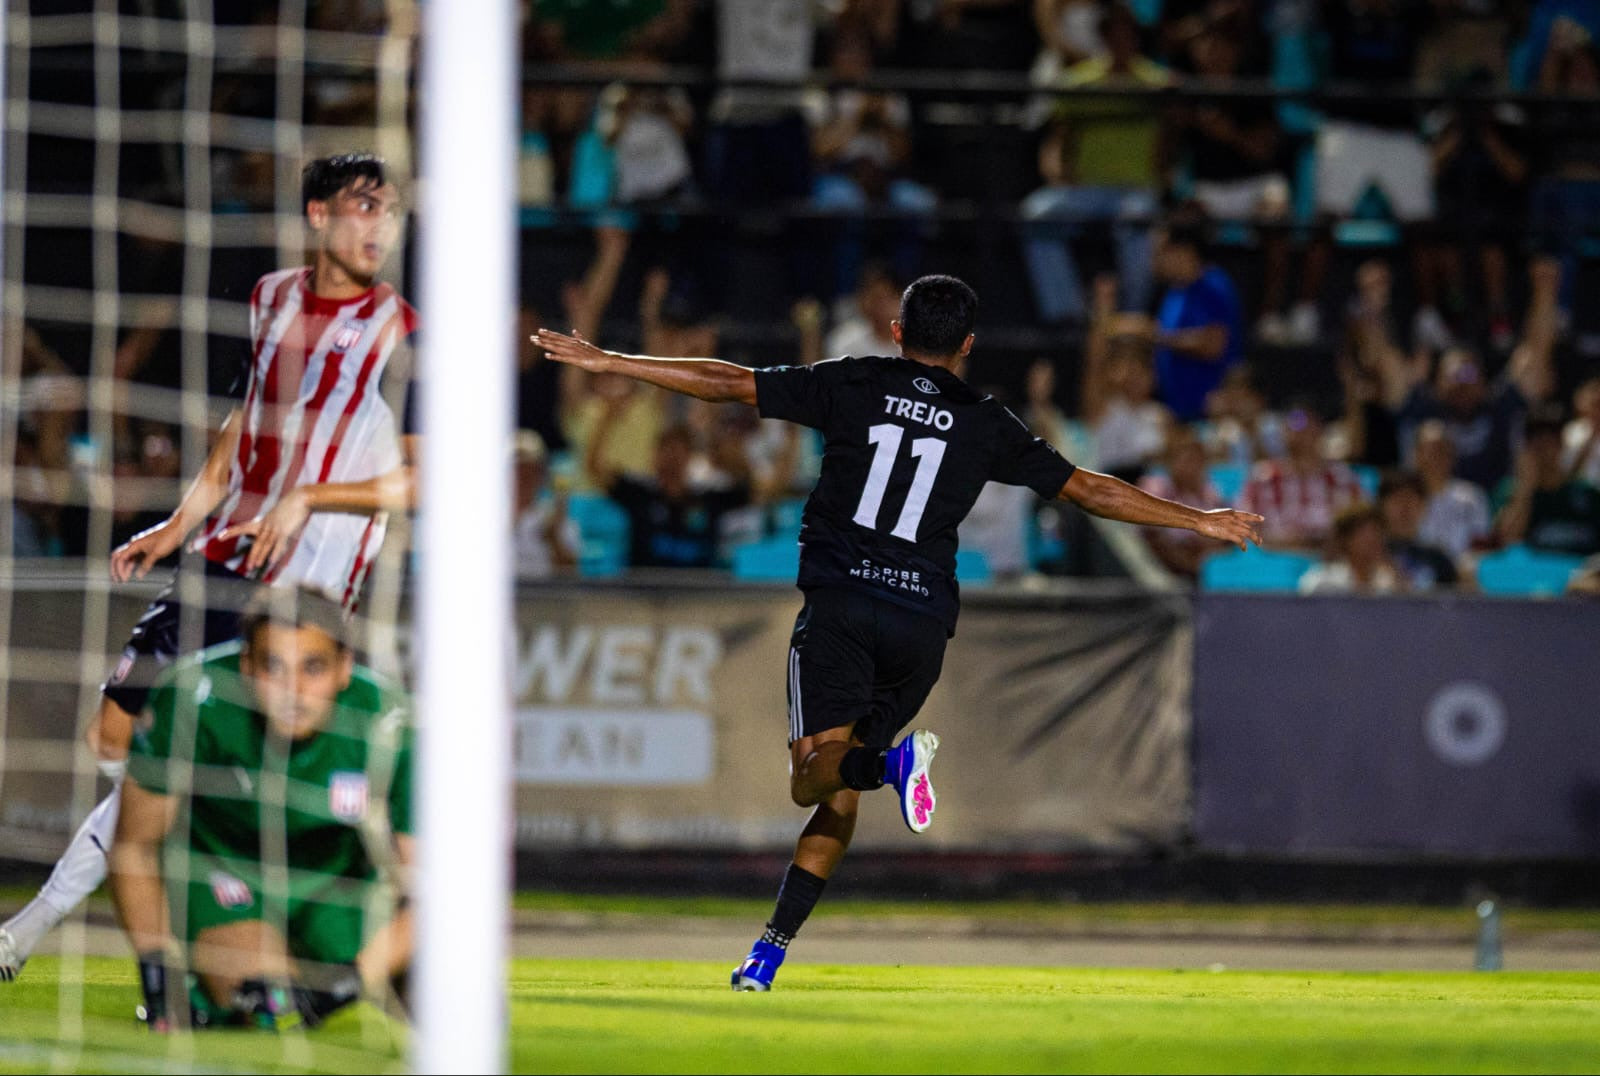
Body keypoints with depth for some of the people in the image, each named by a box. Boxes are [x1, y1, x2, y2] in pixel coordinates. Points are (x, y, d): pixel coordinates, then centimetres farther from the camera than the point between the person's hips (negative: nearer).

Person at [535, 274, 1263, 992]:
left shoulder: (854, 386, 7)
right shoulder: (985, 424, 11)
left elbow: (728, 384, 5)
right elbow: (1088, 490, 13)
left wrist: (606, 361, 11)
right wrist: (1199, 521, 24)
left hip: (840, 603, -2)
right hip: (923, 620, 2)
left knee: (814, 775, -11)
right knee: (839, 795, 11)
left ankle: (890, 762, -42)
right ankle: (770, 952, 3)